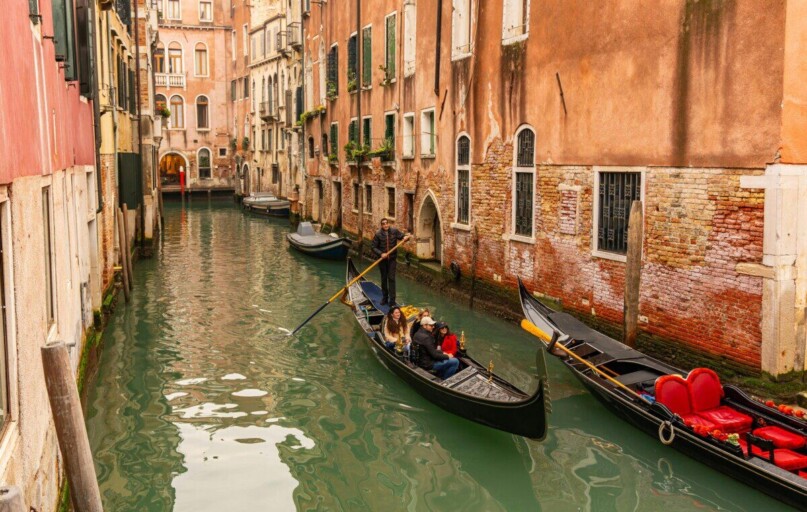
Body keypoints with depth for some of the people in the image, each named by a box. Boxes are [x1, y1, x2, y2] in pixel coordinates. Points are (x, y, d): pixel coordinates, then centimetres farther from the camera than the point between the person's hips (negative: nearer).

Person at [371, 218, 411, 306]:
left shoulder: (394, 231, -1)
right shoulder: (378, 234, -5)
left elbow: (402, 236, 5)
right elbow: (374, 247, -4)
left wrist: (406, 237, -19)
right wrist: (381, 254, -19)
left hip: (392, 259, 0)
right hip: (382, 259, 0)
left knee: (391, 278, -4)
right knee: (384, 279, 11)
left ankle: (392, 299, -3)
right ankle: (385, 297, 24)